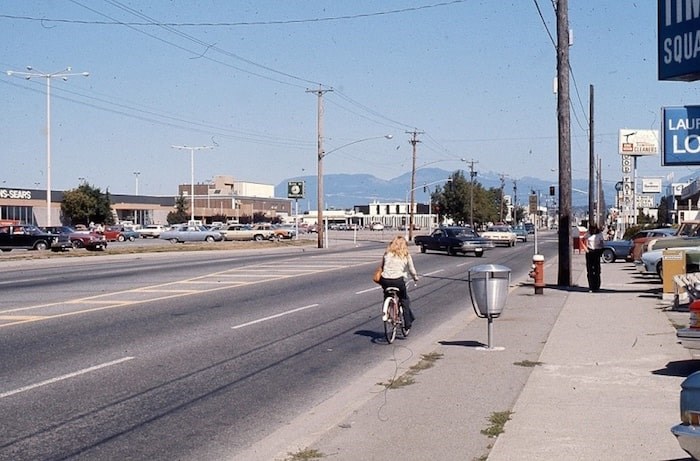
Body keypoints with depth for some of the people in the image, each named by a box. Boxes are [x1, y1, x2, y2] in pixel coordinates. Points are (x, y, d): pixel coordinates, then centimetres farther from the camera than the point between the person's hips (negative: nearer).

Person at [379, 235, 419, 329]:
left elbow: (381, 267, 16)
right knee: (404, 300, 17)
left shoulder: (387, 253, 12)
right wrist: (415, 278, 33)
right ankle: (408, 323, 15)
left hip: (385, 280, 2)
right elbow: (411, 269, 16)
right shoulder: (406, 255, 9)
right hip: (398, 281, -2)